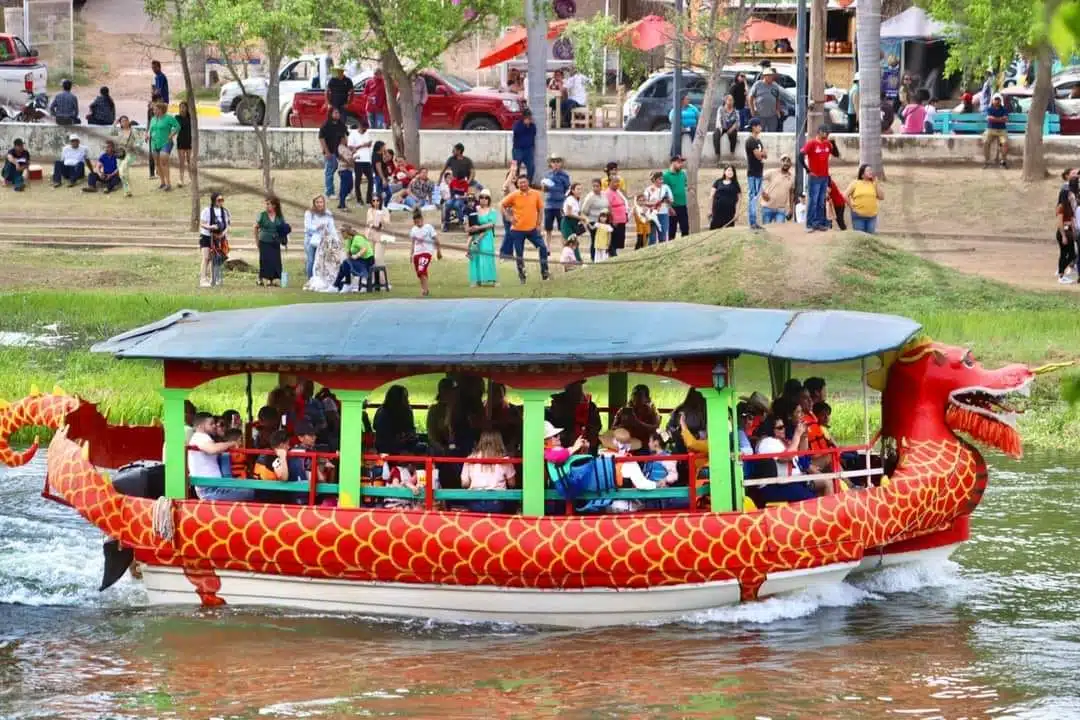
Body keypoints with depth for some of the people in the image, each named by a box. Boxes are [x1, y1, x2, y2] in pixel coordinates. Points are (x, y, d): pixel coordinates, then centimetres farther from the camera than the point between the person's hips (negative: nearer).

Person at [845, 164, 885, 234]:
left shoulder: (874, 184, 9)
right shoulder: (855, 183, 2)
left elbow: (882, 197, 1)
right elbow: (845, 195, 0)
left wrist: (876, 183, -2)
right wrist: (851, 206, -4)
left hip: (872, 216, 3)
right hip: (858, 215, -3)